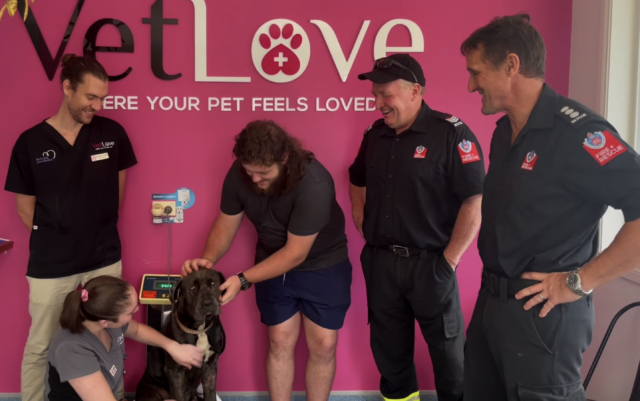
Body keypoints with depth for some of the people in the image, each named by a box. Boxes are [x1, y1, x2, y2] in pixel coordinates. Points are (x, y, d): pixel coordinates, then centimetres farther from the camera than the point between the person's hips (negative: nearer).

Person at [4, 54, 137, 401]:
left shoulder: (112, 134, -2)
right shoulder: (30, 143, -6)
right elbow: (25, 210, 2)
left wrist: (97, 233, 6)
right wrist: (54, 240, 1)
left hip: (105, 259, 1)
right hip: (50, 265, -1)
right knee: (40, 348, 11)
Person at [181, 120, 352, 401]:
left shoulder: (314, 184, -35)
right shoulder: (238, 174, -20)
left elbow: (295, 253, -30)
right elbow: (226, 223, -6)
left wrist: (243, 280, -34)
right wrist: (208, 259, -24)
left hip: (323, 265, -3)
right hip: (274, 263, 4)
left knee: (323, 345, 1)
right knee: (280, 342, 8)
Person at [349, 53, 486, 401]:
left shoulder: (451, 133, -13)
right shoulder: (374, 134, 7)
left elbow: (475, 201, -16)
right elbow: (357, 181, 24)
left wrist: (450, 260, -15)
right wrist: (362, 226, 13)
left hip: (429, 263, -5)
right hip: (380, 261, 6)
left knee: (446, 347, 9)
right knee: (388, 345, 18)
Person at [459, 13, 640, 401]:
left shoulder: (575, 130, -20)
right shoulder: (505, 131, 9)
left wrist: (581, 281, -22)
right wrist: (493, 286, 9)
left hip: (542, 314, -8)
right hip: (491, 303, 8)